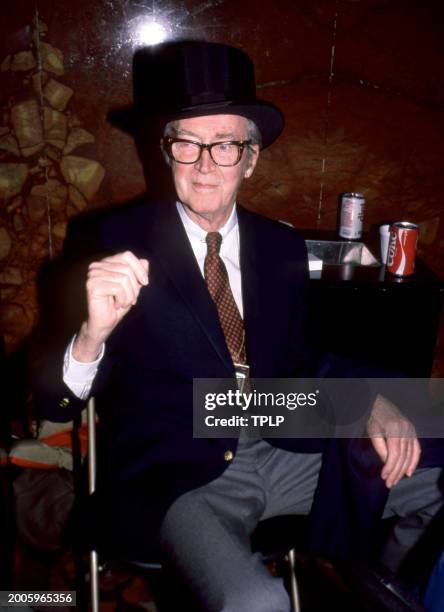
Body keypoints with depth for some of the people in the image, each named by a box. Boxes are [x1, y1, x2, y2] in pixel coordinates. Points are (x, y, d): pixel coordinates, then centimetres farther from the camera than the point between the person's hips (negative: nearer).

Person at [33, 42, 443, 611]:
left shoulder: (283, 247, 7)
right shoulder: (122, 242, -6)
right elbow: (56, 404, -8)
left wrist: (372, 402, -4)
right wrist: (93, 333, -31)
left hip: (283, 453, 5)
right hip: (177, 479, -4)